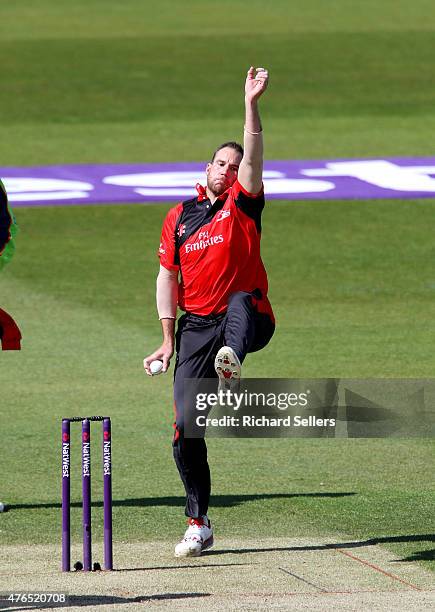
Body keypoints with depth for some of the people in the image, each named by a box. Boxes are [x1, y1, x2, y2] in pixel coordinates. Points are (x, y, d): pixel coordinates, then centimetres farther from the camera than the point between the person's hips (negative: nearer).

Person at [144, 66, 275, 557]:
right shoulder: (179, 217, 12)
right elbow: (167, 277, 12)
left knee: (242, 300, -40)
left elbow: (252, 157, -13)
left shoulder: (243, 204, 4)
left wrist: (251, 104, -28)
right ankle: (198, 525, 6)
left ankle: (231, 361, -72)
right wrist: (168, 338, 3)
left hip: (247, 319, -3)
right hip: (195, 328, 3)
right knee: (186, 429, -4)